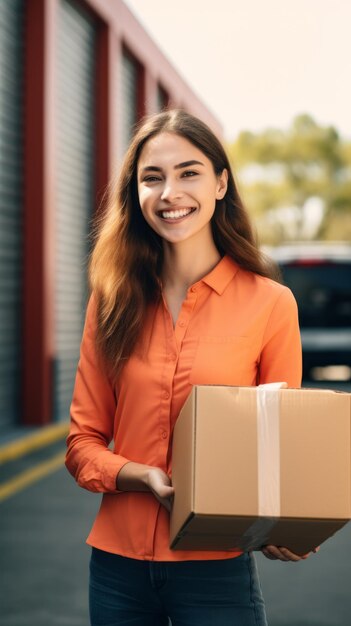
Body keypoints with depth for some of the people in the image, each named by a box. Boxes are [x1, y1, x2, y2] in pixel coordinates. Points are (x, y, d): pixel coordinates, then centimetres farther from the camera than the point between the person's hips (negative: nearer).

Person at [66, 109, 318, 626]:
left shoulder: (270, 303, -6)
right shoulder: (114, 300, 2)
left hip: (214, 565, -3)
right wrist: (142, 478, -17)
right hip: (117, 560, 3)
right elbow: (83, 440, 4)